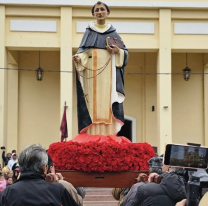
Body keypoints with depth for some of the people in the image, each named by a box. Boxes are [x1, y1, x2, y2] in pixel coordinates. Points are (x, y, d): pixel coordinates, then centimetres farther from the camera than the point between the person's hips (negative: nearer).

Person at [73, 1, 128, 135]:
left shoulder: (113, 33, 14)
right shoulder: (89, 32, 15)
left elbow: (125, 51, 11)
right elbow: (82, 50, 6)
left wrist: (117, 51, -9)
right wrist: (78, 57, -15)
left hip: (108, 72, 0)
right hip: (91, 72, 0)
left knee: (107, 102, -7)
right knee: (93, 102, -7)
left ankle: (109, 134, -8)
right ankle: (93, 135, -9)